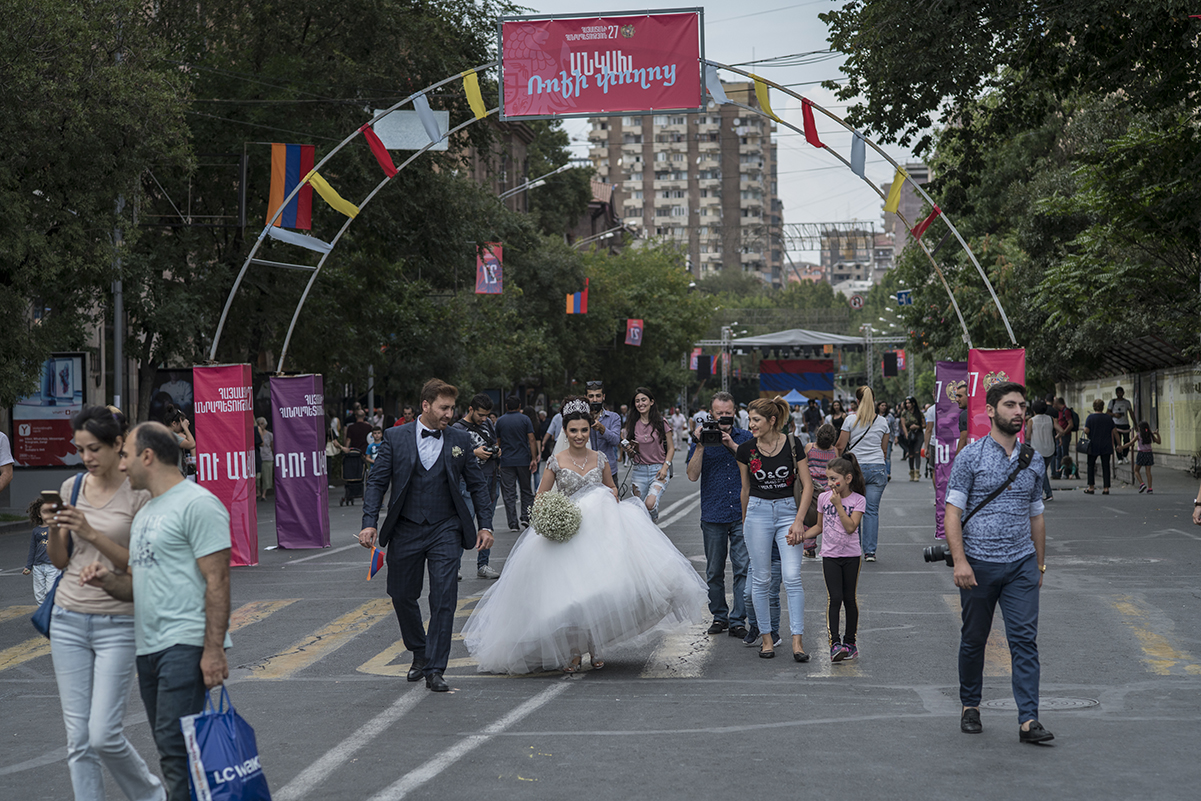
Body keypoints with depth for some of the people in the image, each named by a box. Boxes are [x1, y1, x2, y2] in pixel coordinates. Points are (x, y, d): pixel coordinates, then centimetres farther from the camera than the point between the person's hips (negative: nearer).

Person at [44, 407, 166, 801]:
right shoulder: (72, 488, 8)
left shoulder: (139, 493, -8)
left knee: (103, 735, -8)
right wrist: (54, 528, -8)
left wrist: (92, 534, -20)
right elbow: (59, 560, 12)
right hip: (68, 620, 5)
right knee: (78, 738, 4)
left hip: (118, 624, -5)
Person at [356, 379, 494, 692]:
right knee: (402, 596, 11)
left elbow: (477, 484, 10)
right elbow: (376, 482, 0)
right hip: (405, 531, 1)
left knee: (444, 599, -8)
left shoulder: (460, 440, 3)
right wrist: (370, 523, -11)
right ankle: (419, 653, 34)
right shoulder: (396, 438, 0)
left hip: (446, 530, -1)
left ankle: (435, 670, -4)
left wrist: (485, 525, 3)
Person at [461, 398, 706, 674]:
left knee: (596, 588, -4)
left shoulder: (600, 459, 5)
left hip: (598, 531, 2)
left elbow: (611, 487, 20)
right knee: (569, 592, -4)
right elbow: (540, 498, 4)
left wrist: (612, 497, -2)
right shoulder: (556, 462, -1)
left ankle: (595, 646, 12)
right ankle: (573, 651, 7)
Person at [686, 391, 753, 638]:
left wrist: (733, 446, -13)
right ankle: (719, 616, 21)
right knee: (714, 571, 8)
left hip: (742, 514, -1)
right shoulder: (701, 439, 5)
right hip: (713, 516, 1)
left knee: (743, 568, -6)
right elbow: (692, 475, -4)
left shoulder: (745, 437, 7)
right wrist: (700, 445, -14)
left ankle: (738, 620, -2)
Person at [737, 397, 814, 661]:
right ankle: (766, 639, 13)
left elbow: (807, 486, -1)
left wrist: (799, 520, -9)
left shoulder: (792, 445, -6)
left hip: (787, 511, -1)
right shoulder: (746, 450, -1)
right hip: (758, 512, 1)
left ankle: (797, 642, -5)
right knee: (760, 578, 2)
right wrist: (745, 522, 20)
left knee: (792, 577, -9)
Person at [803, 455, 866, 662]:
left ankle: (850, 641, 19)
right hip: (830, 555, 1)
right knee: (834, 598, -10)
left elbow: (850, 527, -17)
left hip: (851, 555, -1)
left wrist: (838, 504, -19)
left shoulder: (858, 500, -5)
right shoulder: (824, 498, 3)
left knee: (849, 598, 7)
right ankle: (835, 643, -14)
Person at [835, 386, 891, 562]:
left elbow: (840, 446, -1)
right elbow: (884, 450, 14)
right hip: (877, 468, 2)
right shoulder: (882, 422, 5)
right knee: (872, 511, 3)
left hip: (855, 467, -2)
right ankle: (870, 551, 0)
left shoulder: (851, 419, -3)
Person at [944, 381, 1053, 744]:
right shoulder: (970, 456, -4)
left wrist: (1039, 564, 18)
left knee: (1025, 639, -6)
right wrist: (960, 561, -17)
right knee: (973, 639, 9)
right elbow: (953, 512, -8)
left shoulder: (1033, 461, 10)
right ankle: (970, 707, 26)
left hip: (1021, 564, 3)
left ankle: (1028, 720, -8)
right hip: (979, 564, -3)